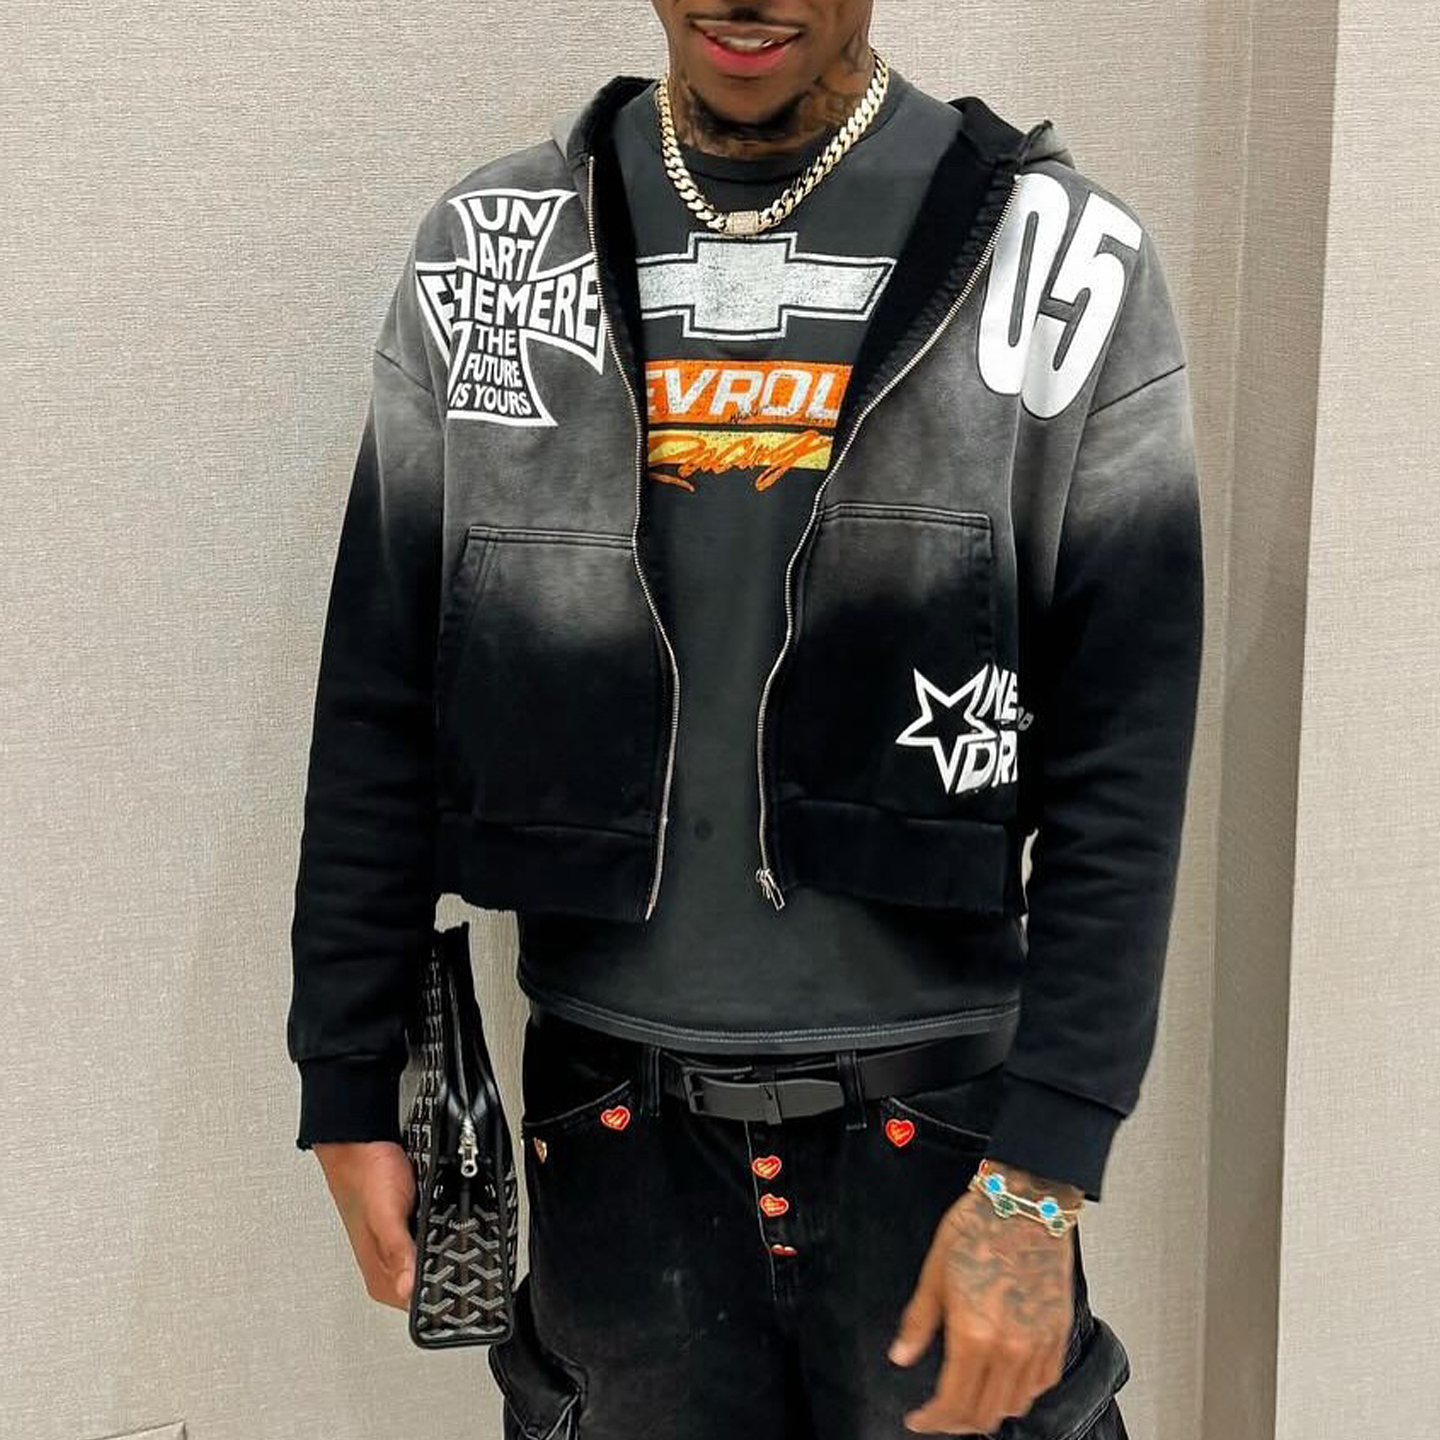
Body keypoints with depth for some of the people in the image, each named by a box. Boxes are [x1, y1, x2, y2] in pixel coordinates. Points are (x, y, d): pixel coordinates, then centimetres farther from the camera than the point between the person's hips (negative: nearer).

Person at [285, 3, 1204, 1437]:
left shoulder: (1060, 258, -7)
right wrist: (347, 1089, 5)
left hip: (935, 1115, -1)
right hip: (615, 1119, 2)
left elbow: (1120, 769, -8)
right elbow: (381, 711, 4)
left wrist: (1041, 1179, -12)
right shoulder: (483, 251, 1)